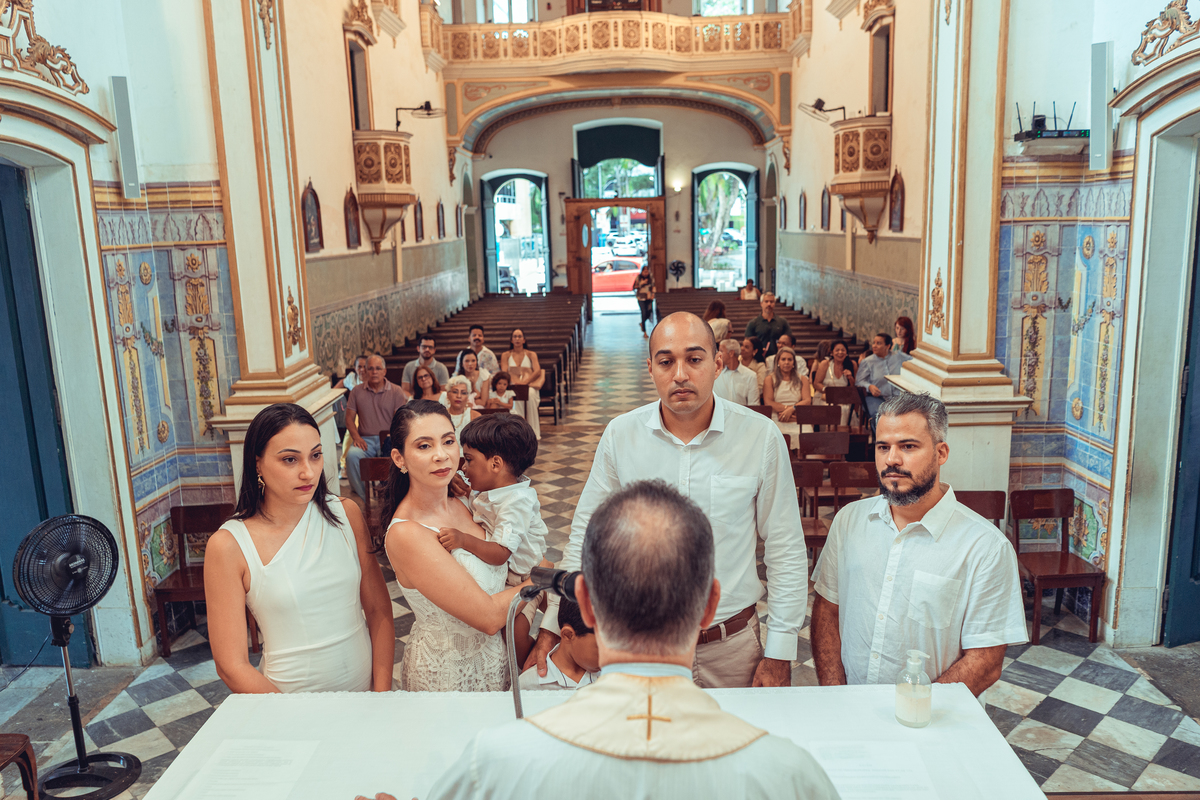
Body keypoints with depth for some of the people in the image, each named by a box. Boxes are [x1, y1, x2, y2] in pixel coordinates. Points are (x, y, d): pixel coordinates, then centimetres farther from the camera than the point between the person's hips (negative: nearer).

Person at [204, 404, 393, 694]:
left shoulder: (346, 513, 2)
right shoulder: (229, 545, -8)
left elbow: (379, 610, 5)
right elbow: (232, 666, -6)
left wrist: (383, 693, -5)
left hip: (365, 686, 1)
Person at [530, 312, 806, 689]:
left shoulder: (761, 436, -9)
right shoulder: (620, 435, -6)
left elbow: (786, 550, -2)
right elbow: (586, 536, 3)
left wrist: (779, 653, -2)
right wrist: (553, 624, 0)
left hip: (732, 645, 0)